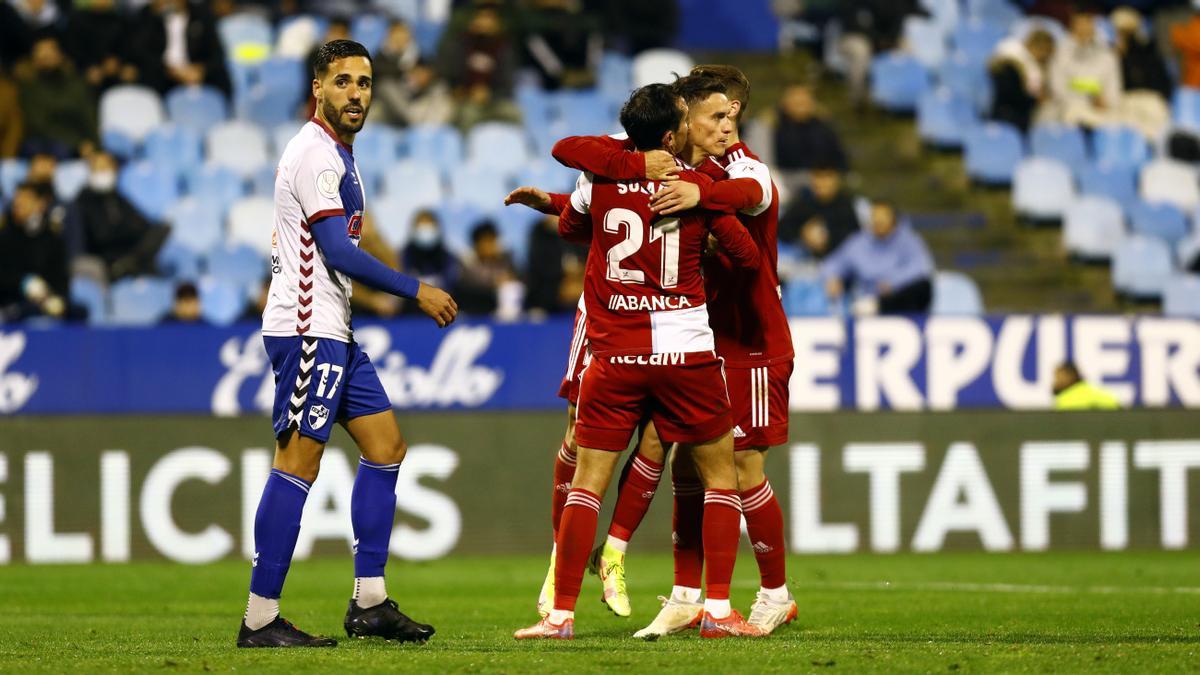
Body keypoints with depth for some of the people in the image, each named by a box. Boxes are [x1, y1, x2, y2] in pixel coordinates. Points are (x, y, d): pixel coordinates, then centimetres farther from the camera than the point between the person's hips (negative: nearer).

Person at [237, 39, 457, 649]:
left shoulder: (335, 154, 19)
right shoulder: (316, 153, -13)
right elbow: (339, 251, -18)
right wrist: (416, 292, -12)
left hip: (331, 332, 11)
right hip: (307, 329, -11)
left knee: (386, 448, 10)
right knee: (297, 467, -11)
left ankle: (369, 603, 11)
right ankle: (260, 620, -11)